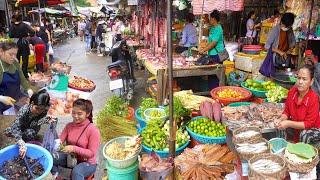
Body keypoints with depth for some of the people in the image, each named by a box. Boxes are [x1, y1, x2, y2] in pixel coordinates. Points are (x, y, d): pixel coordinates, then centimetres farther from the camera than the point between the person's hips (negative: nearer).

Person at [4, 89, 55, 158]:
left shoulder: (44, 111, -31)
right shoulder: (24, 110, -38)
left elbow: (33, 125, -32)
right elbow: (16, 127, -44)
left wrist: (46, 120, -51)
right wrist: (22, 145, -56)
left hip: (31, 129, 0)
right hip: (22, 126, 0)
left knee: (30, 134, -29)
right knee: (7, 132, -19)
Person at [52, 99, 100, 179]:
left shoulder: (93, 130, -20)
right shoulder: (69, 126, -2)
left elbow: (91, 153, -20)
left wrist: (74, 148, -32)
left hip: (87, 162, -5)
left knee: (77, 171, -36)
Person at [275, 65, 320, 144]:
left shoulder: (313, 98, -28)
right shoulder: (292, 91, -13)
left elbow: (309, 124, -27)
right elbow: (287, 111, -2)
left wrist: (288, 124, -35)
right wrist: (281, 120, -23)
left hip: (313, 128, -5)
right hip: (296, 124, 5)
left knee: (304, 135, -34)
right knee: (280, 126, -15)